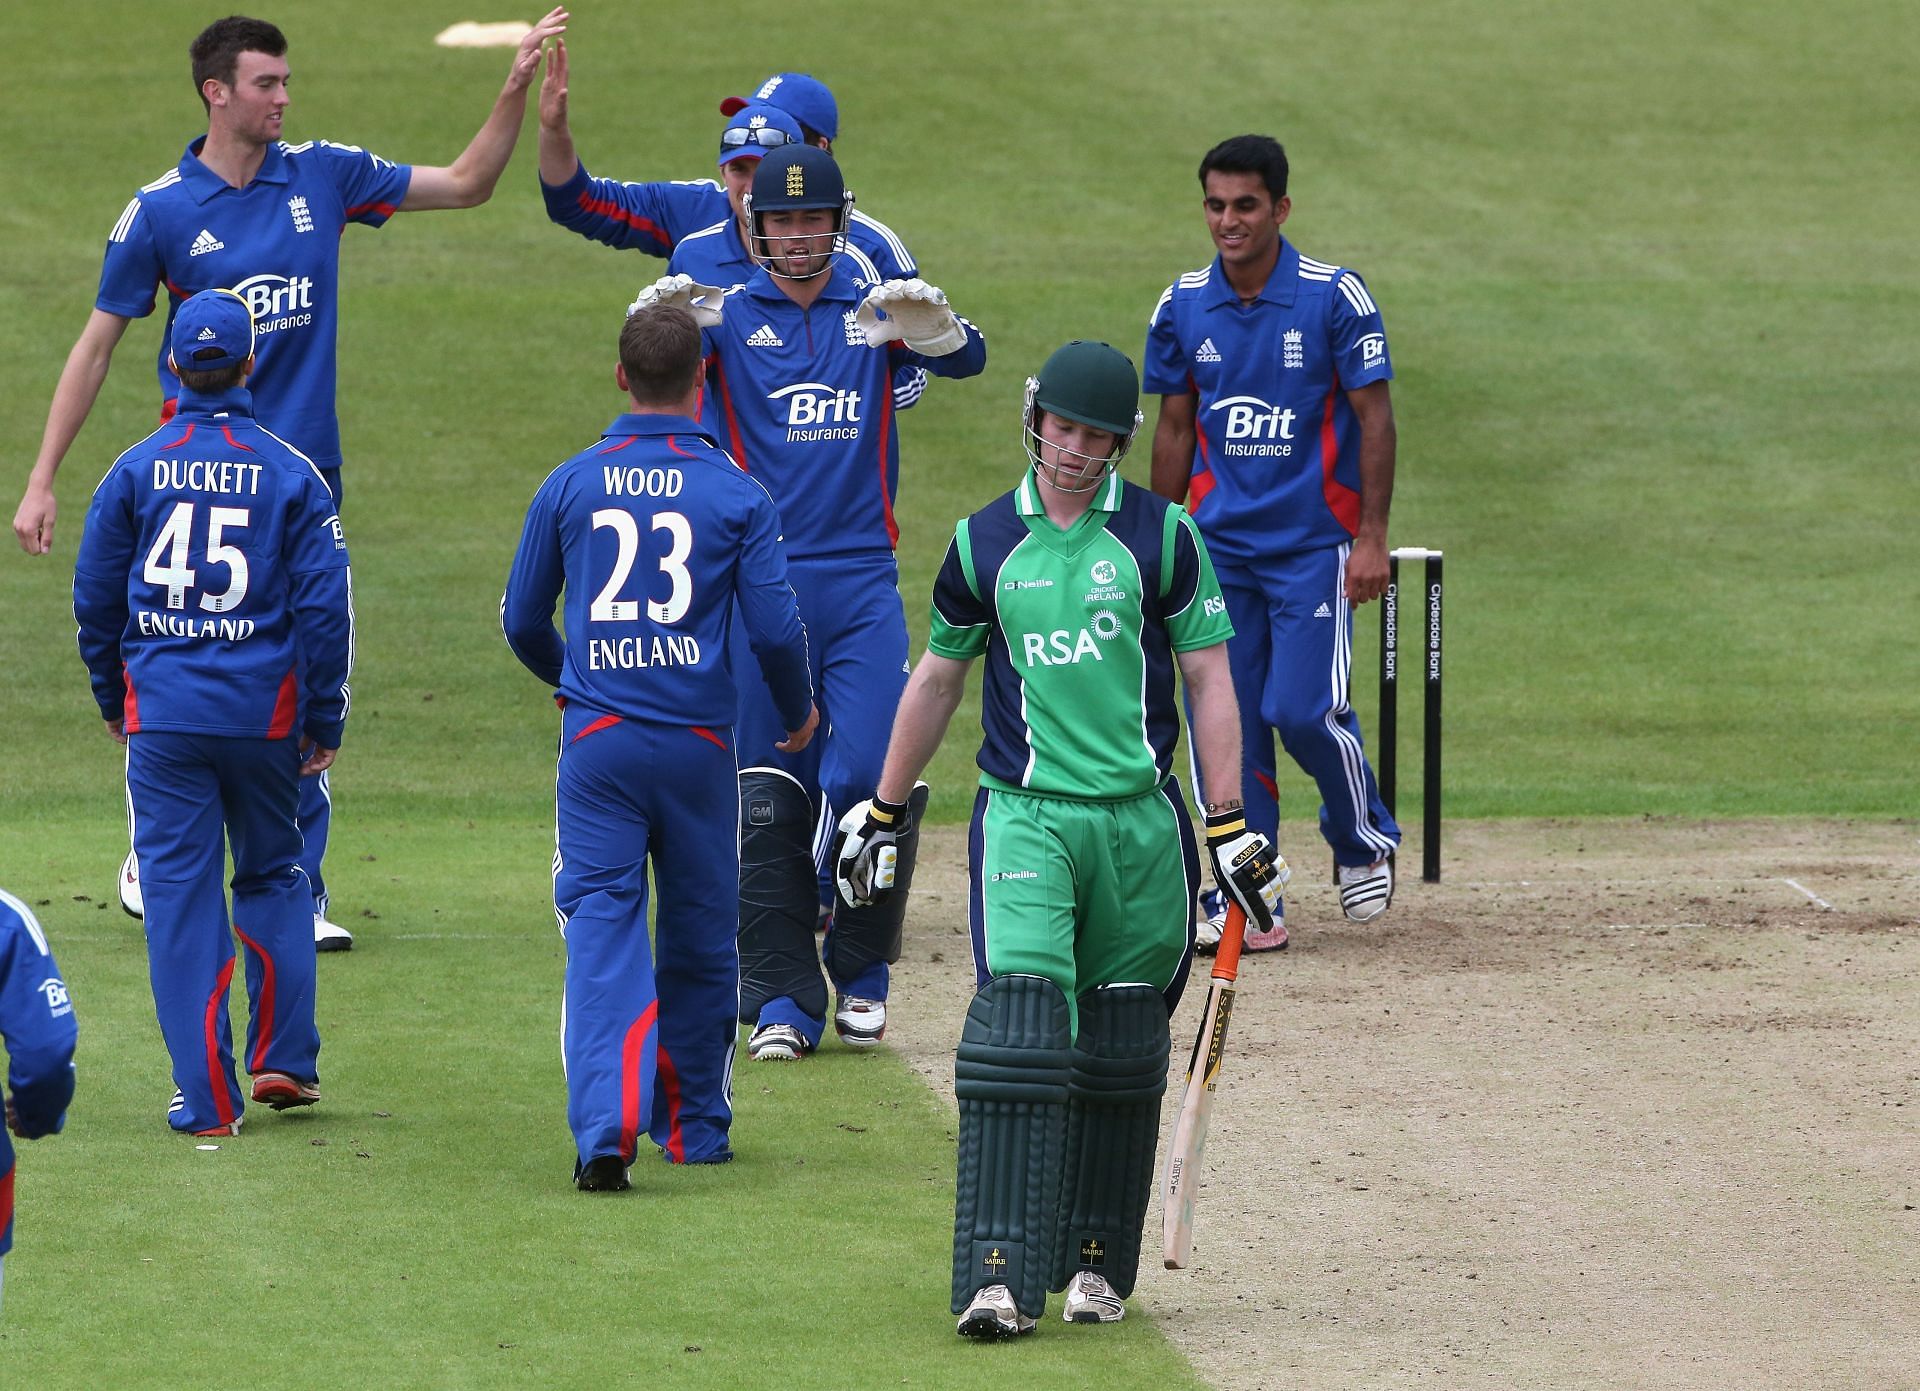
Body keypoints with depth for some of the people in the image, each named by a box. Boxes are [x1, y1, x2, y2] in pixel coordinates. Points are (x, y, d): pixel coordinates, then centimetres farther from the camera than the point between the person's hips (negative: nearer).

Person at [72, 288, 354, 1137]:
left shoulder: (137, 470, 1)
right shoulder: (290, 474, -2)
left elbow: (95, 596, 6)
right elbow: (324, 604, -3)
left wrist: (112, 699, 20)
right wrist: (326, 721, 5)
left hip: (162, 712, 0)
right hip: (264, 713, 0)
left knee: (179, 892, 1)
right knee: (273, 876, 17)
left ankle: (206, 1097, -2)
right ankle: (283, 1059, 13)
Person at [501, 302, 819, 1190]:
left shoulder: (571, 485, 2)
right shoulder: (736, 494, -3)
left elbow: (522, 622, 10)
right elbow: (775, 628, -6)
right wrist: (798, 713, 15)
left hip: (598, 741, 0)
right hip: (698, 742, 0)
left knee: (602, 927, -4)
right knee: (699, 933, 14)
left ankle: (605, 1124, -21)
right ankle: (693, 1124, 24)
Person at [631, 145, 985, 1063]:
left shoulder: (873, 314, 9)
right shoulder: (726, 317, 5)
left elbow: (964, 360, -8)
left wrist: (929, 320, -31)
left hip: (862, 582, 0)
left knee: (869, 777, -9)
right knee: (768, 798, 0)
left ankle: (862, 971, 10)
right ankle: (783, 1000, 6)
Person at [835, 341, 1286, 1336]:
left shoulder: (1160, 536, 2)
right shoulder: (985, 543, 6)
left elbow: (1207, 680, 3)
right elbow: (937, 676, 18)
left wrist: (1230, 828, -4)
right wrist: (881, 812, 21)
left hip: (1139, 823, 0)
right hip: (1025, 816, 0)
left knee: (1120, 1056, 5)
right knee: (1018, 1026, -15)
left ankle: (1097, 1260, 20)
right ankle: (1001, 1276, -21)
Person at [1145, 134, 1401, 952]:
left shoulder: (1336, 298, -8)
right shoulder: (1182, 308, 3)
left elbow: (1375, 419, -5)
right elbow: (1175, 431, 12)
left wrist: (1372, 538, -10)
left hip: (1314, 541, -4)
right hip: (1218, 544, 4)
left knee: (1301, 707, -12)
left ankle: (1363, 839, 17)